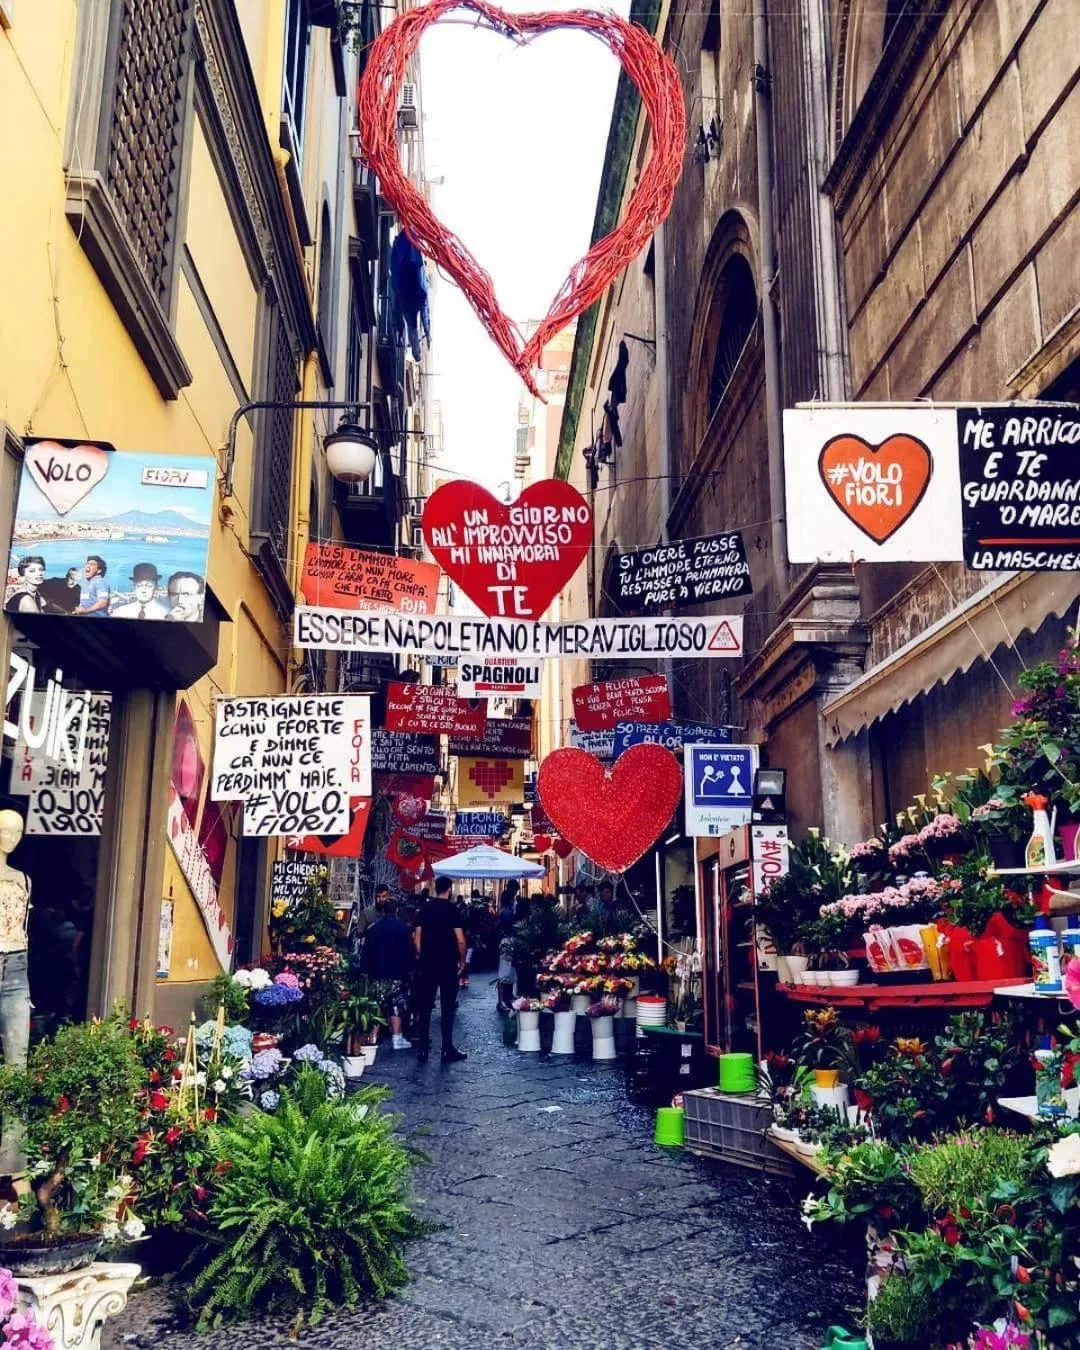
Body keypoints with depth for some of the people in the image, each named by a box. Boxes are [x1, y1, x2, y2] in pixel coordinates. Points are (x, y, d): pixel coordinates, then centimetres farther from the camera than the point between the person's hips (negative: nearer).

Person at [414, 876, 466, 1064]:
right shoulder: (452, 909, -7)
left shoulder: (425, 908, 5)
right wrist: (462, 961, 2)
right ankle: (447, 1050, 5)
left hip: (427, 964, 4)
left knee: (425, 1006, 9)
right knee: (448, 1007, 3)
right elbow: (460, 940, -11)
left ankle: (422, 1049, 10)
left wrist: (421, 957, 14)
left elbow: (418, 937, 5)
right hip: (448, 964, -3)